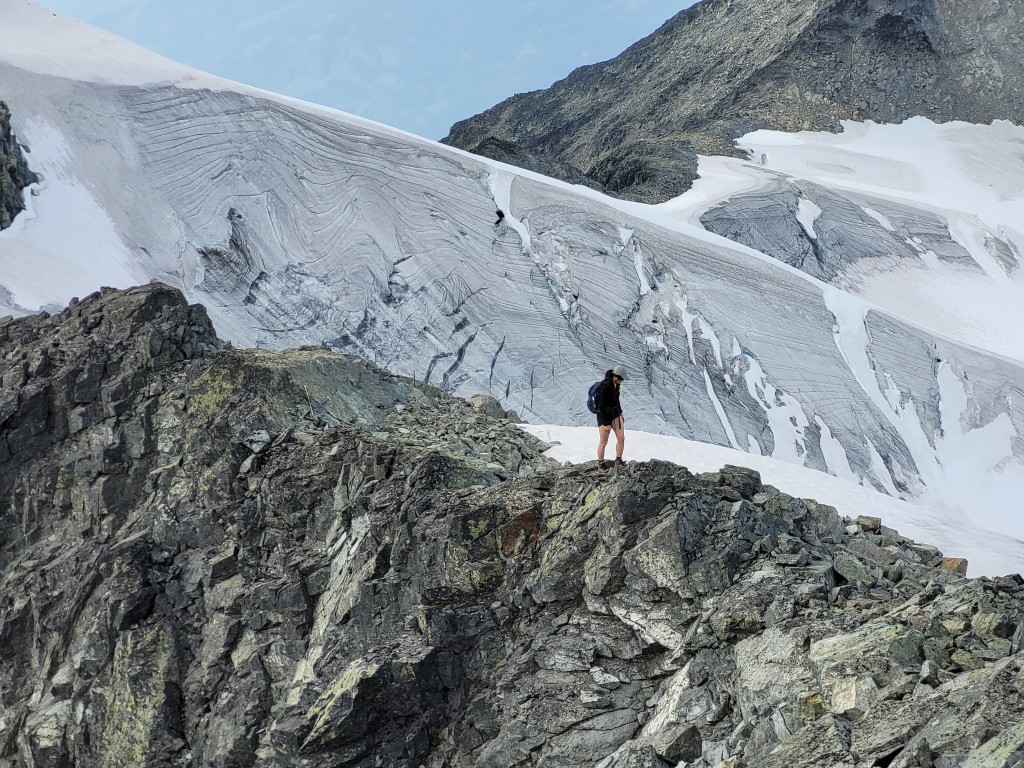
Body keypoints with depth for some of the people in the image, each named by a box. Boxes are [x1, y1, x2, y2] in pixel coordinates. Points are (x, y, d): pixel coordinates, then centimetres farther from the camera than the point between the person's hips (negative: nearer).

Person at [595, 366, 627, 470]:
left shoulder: (616, 384, -2)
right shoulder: (605, 387, -26)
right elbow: (601, 406, -23)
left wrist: (620, 413, 21)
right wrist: (606, 424, -21)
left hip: (615, 414, 7)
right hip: (604, 415, -7)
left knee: (621, 437, 1)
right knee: (603, 442, 3)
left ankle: (618, 461, 13)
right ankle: (601, 464, 19)